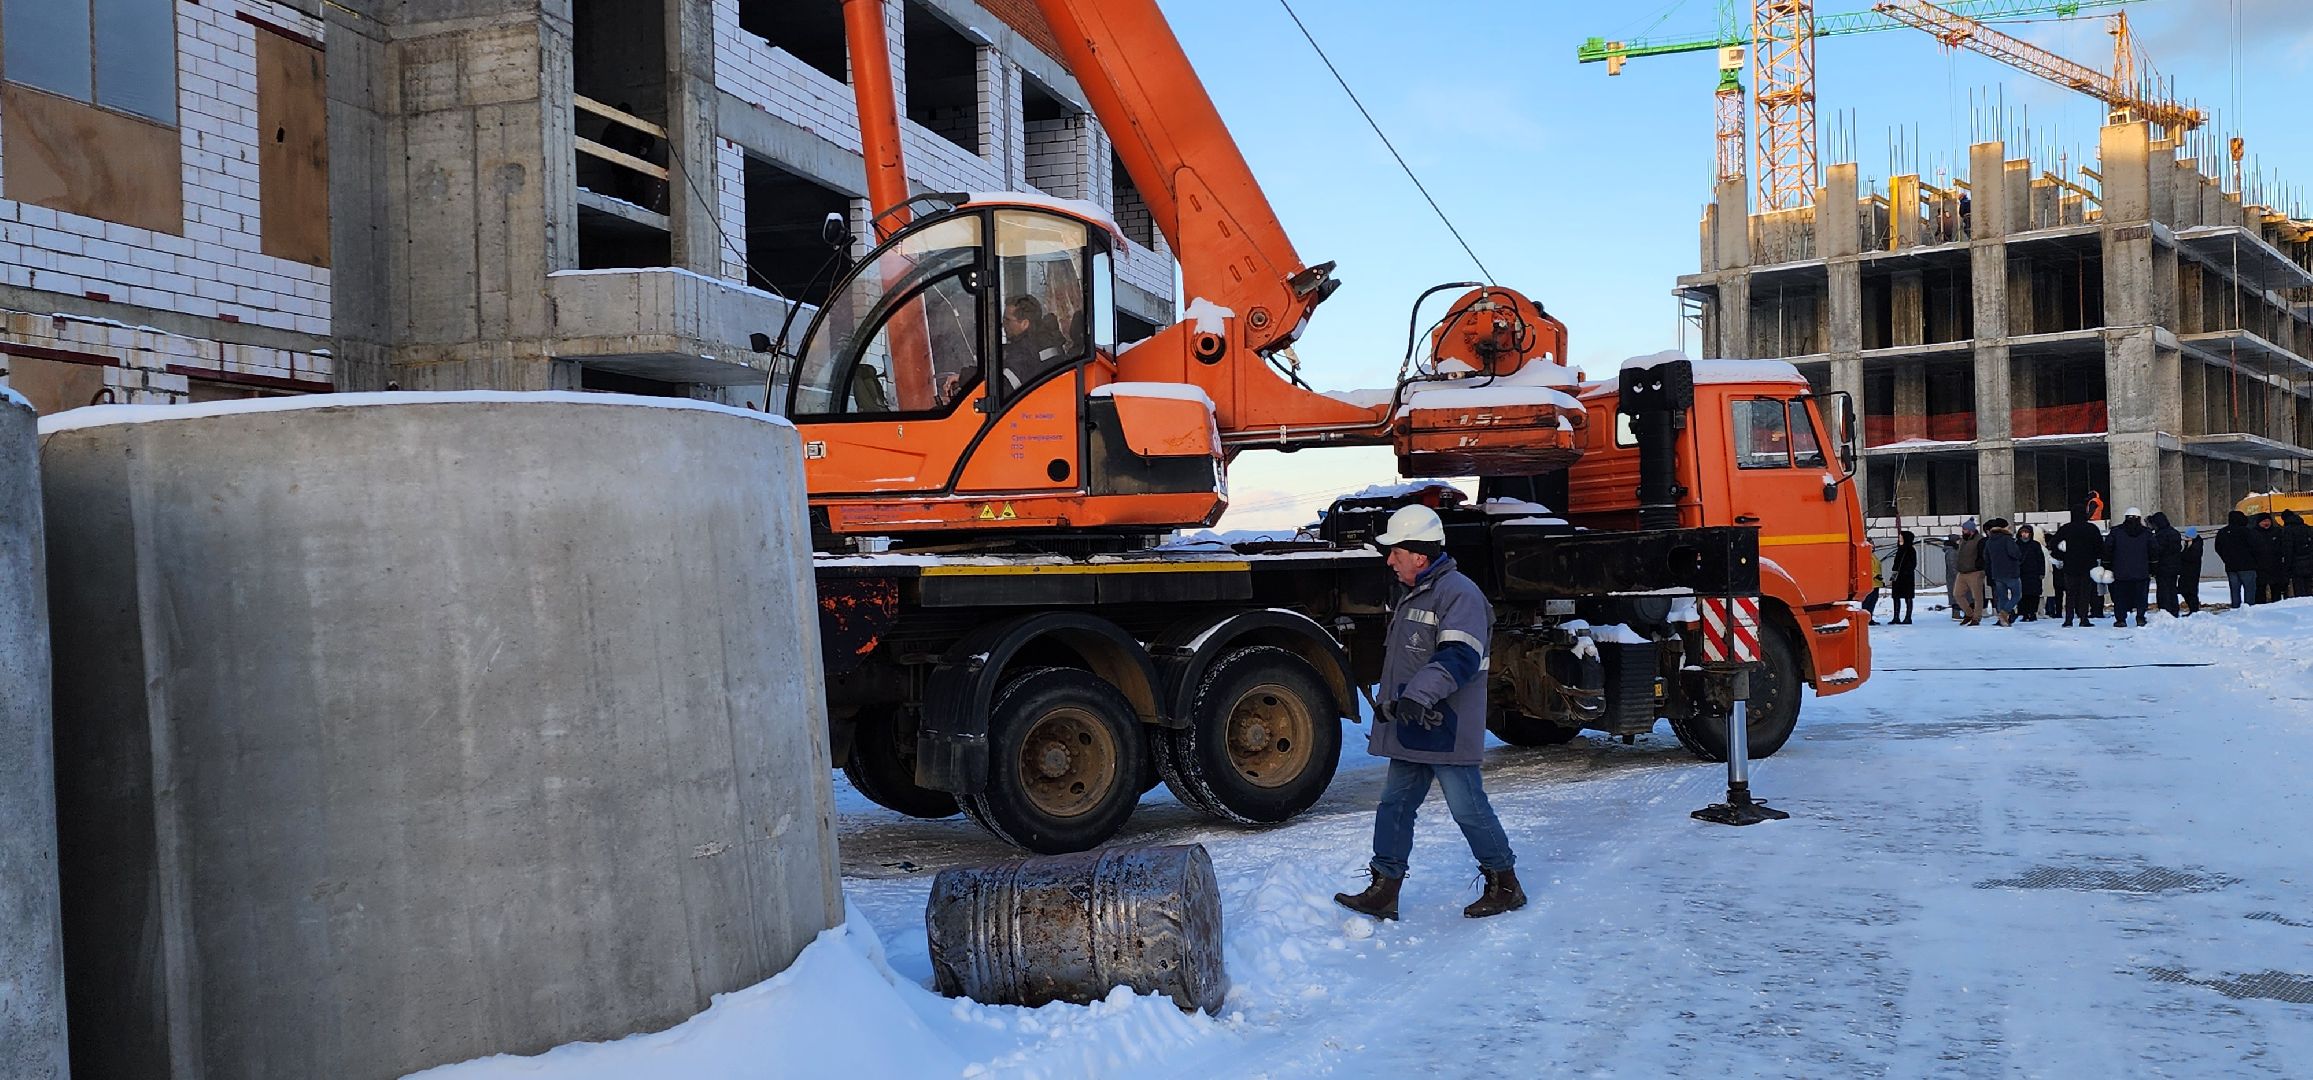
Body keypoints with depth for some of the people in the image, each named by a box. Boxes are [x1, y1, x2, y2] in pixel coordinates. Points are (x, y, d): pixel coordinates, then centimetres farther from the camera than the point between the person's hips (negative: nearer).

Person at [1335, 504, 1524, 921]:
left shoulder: (1459, 593, -14)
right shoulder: (1413, 595, 19)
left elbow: (1459, 657, -27)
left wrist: (1419, 695, -36)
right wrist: (1391, 702, 30)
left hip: (1446, 729, -10)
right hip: (1412, 731, 10)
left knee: (1468, 807, -2)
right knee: (1395, 804, 8)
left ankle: (1505, 885, 13)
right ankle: (1383, 890, 12)